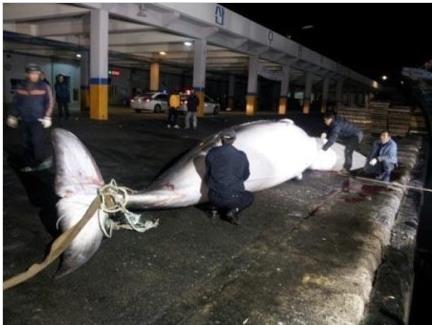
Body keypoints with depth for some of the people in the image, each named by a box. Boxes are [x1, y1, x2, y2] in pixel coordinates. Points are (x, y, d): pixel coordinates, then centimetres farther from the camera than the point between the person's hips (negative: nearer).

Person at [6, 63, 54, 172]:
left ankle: (42, 161, 4)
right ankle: (30, 164, 18)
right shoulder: (21, 87, 7)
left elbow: (49, 103, -4)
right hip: (25, 120, 4)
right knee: (26, 143, 7)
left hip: (38, 120, -4)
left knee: (37, 141, -12)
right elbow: (16, 103, 15)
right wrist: (12, 116, 15)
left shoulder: (44, 87, -3)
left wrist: (47, 117, -10)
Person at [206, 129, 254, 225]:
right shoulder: (242, 156, -10)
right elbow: (245, 176, 6)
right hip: (233, 198, -3)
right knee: (249, 197, 30)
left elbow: (208, 173, 6)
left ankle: (216, 208, 10)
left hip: (214, 198, 3)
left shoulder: (212, 153, -8)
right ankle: (233, 210, 2)